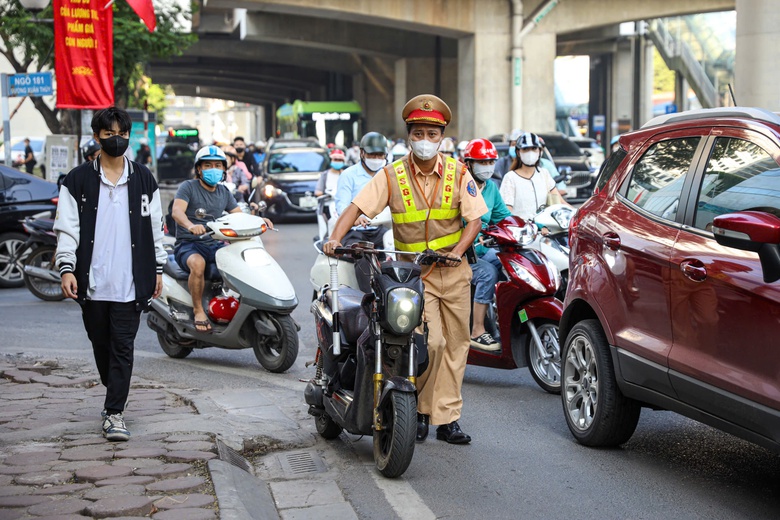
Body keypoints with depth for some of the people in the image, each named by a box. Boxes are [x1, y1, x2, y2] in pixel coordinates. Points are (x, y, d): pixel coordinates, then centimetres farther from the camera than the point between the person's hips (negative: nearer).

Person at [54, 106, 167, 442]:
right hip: (92, 282, 0)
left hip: (130, 283, 0)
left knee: (122, 348, -4)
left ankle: (114, 413, -4)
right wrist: (67, 267, -10)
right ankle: (114, 391, 32)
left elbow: (154, 228, 13)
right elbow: (67, 228, 1)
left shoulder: (143, 179, 9)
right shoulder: (78, 180, 4)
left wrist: (157, 269, 9)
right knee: (101, 346, 11)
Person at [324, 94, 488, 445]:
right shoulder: (392, 176, -2)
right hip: (413, 272, -3)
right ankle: (419, 407, 6)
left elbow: (474, 218, 0)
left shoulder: (458, 173, 2)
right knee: (431, 341, -16)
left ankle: (447, 419, 12)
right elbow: (357, 207, -7)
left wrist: (457, 251, -16)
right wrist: (335, 238, -23)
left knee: (455, 344, 4)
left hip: (453, 270, 3)